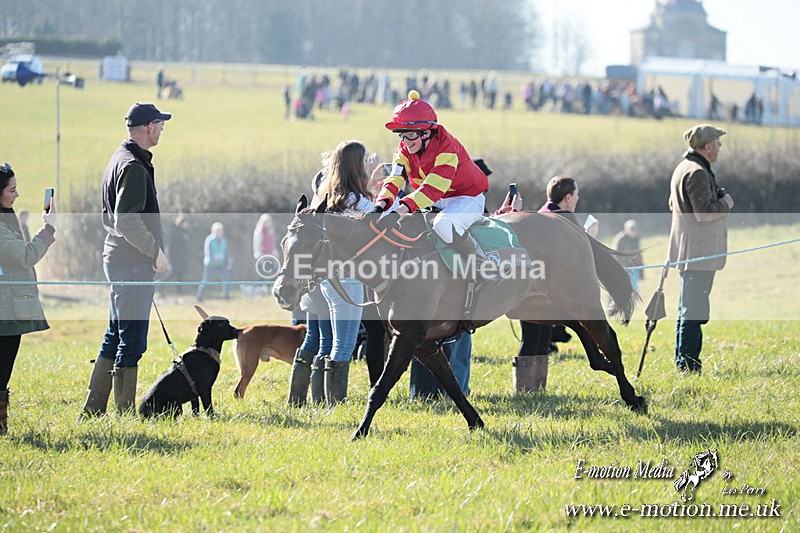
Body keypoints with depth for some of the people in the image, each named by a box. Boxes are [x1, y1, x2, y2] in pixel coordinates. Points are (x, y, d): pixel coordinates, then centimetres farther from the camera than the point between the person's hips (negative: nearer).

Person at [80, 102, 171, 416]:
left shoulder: (120, 160, 16)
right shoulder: (133, 166, -16)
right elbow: (126, 220, -24)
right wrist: (155, 251, -19)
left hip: (119, 261, 10)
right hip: (133, 264, -10)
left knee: (115, 338, 14)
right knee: (132, 340, -6)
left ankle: (93, 410, 18)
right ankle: (125, 412, -4)